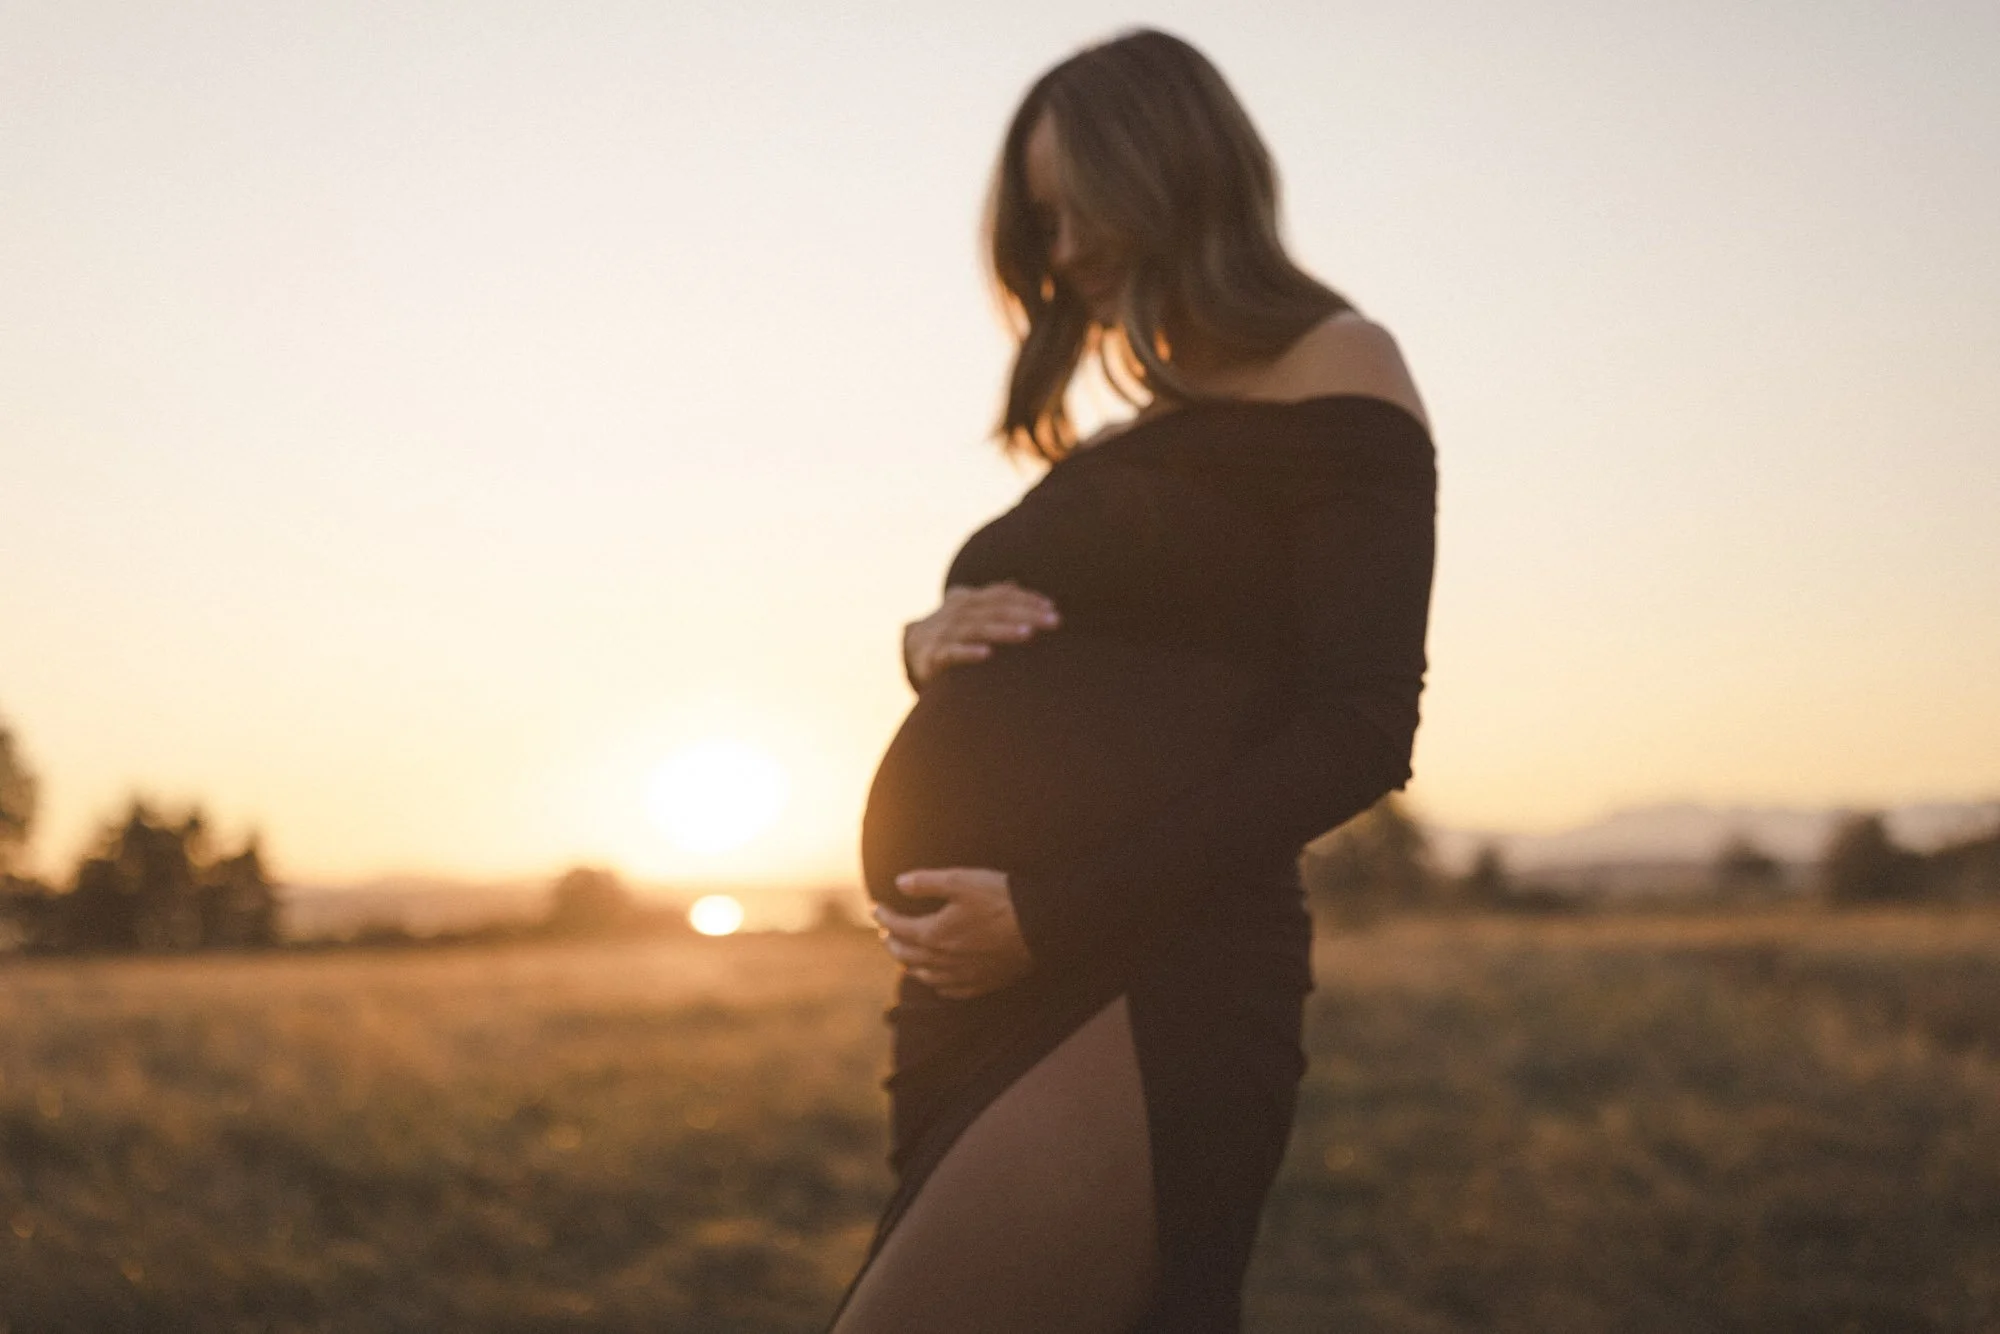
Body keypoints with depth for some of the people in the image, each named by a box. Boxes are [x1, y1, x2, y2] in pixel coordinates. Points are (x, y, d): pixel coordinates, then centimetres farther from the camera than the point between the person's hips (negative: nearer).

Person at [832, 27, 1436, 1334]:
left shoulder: (1335, 368, 2)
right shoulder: (1138, 440, 23)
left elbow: (1358, 733, -10)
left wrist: (1051, 916, -16)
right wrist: (932, 638, 3)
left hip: (1143, 995, -8)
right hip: (984, 997, 8)